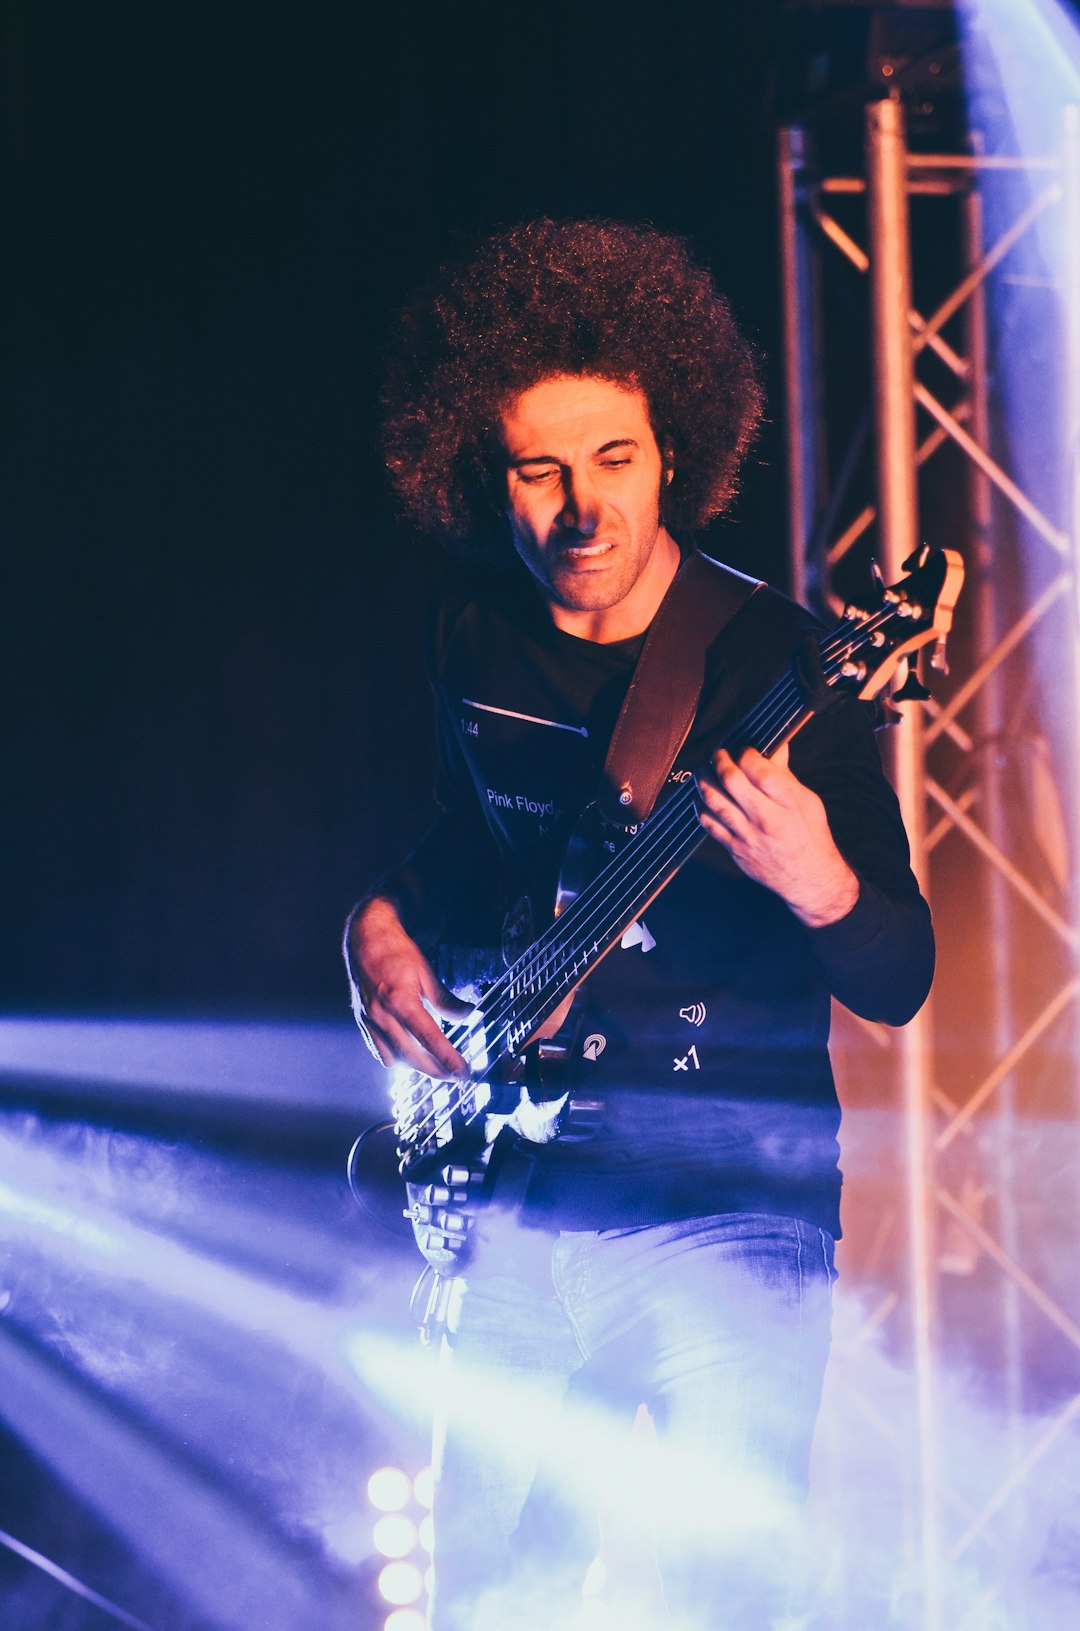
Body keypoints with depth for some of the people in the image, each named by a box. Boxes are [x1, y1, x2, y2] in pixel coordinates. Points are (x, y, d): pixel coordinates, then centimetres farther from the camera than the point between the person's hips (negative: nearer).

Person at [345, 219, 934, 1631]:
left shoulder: (777, 661, -11)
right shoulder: (472, 634, 4)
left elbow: (899, 984, -10)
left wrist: (819, 887, -31)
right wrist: (383, 923, 6)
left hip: (732, 1209, -4)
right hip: (527, 1194, 5)